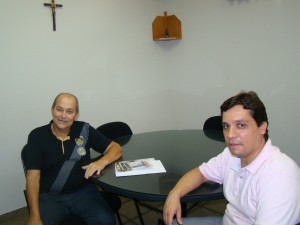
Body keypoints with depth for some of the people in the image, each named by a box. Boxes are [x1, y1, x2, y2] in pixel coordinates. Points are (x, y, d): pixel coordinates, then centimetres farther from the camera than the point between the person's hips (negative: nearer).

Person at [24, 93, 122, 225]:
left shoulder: (84, 130, -1)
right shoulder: (37, 136, -3)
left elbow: (116, 148, 2)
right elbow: (33, 177, -6)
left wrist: (102, 162, -20)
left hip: (83, 191, 0)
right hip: (50, 197, 0)